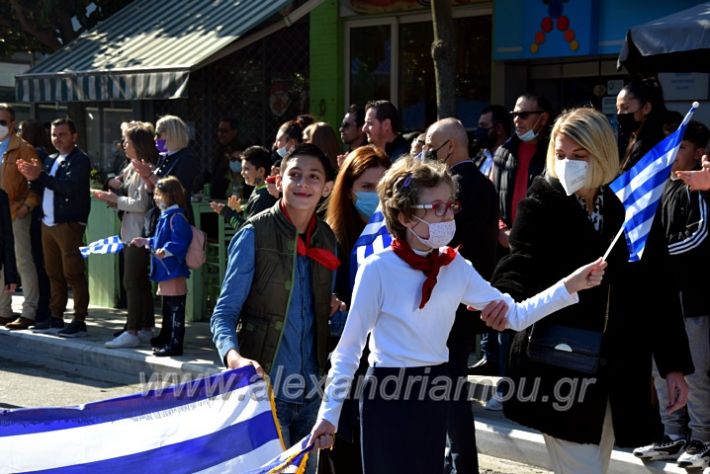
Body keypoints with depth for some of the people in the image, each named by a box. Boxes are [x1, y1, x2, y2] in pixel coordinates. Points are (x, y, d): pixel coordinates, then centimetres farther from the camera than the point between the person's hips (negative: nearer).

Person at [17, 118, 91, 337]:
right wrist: (33, 176, -5)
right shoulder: (51, 160, 18)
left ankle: (79, 321, -5)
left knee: (73, 273, -7)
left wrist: (40, 176, -19)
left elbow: (69, 186, -21)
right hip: (48, 223, 8)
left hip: (69, 224, -8)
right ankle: (56, 317, 19)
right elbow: (42, 188, 14)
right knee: (53, 272, 11)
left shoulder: (80, 160, -6)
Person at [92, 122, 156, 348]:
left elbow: (141, 203, -20)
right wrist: (116, 188, 2)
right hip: (132, 233, 10)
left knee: (132, 283, -8)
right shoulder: (133, 167, 14)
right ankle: (146, 329, 21)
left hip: (139, 233, -10)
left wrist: (115, 199, -10)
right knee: (140, 282, 14)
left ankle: (132, 332, -6)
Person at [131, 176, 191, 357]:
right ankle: (166, 340, 28)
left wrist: (166, 251, -37)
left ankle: (175, 344, -4)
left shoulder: (176, 217, -16)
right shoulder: (165, 216, 16)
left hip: (174, 270, -11)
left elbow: (179, 243, -25)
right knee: (167, 308, 18)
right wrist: (146, 242, 35)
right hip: (164, 271, 11)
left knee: (175, 308, -6)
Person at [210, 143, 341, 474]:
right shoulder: (254, 235, -8)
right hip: (265, 387, -5)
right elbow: (224, 314, -9)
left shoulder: (327, 241, 8)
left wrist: (332, 310, -2)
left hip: (311, 392, 5)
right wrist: (233, 356, -27)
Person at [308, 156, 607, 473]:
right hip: (388, 393, -6)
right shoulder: (377, 269, -15)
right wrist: (329, 412, -11)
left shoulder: (456, 268, 1)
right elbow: (349, 348, -12)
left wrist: (570, 286, -9)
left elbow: (515, 315, 1)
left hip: (435, 391, 6)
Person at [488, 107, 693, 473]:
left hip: (617, 371, 4)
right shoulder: (543, 203, -4)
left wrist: (673, 363, 3)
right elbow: (520, 266, -15)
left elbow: (658, 288, 5)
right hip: (557, 367, -3)